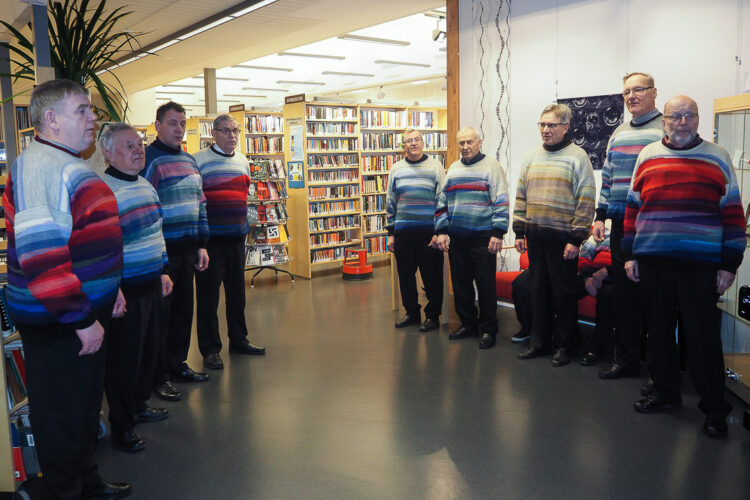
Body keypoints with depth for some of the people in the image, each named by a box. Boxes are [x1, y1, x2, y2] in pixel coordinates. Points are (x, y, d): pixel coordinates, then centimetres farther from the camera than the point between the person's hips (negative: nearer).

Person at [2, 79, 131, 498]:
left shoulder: (72, 165, 14)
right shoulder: (38, 164, -19)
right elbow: (39, 253, -27)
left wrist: (111, 287, 19)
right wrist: (80, 318, -23)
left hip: (90, 313, 10)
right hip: (56, 322, -10)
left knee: (88, 405, 22)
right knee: (62, 416, 5)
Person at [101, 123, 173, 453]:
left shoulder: (146, 186, 12)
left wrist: (163, 272, 20)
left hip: (151, 286, 9)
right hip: (125, 290, -9)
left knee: (149, 351, 19)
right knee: (124, 358, 2)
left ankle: (139, 405, 39)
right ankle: (121, 427, 17)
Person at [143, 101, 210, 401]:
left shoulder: (189, 161, 15)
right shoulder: (148, 159, -9)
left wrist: (202, 245, 15)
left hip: (188, 251, 7)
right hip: (162, 251, -7)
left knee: (183, 310, 15)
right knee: (160, 315, 1)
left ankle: (177, 364, 29)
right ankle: (159, 376, 13)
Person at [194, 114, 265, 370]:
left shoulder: (242, 161, 14)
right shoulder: (199, 160, -7)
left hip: (237, 237, 6)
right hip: (210, 237, -6)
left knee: (237, 291, 13)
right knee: (208, 294, 1)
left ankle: (238, 340, 27)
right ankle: (210, 348, 11)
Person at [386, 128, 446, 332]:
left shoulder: (435, 167, 1)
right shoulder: (397, 169, 11)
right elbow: (390, 202, 14)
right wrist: (391, 233, 9)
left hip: (429, 231, -3)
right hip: (403, 232, 4)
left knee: (432, 276, 2)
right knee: (405, 275, 10)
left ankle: (432, 315, 16)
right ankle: (412, 313, 25)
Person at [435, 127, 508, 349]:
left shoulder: (491, 166, -1)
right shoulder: (453, 169, 15)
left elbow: (501, 202, -7)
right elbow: (442, 203, 16)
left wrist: (497, 233, -14)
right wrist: (442, 232, 7)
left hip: (483, 238, -5)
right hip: (456, 239, 5)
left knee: (486, 285, -1)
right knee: (460, 284, 10)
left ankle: (488, 329, 11)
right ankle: (468, 323, 25)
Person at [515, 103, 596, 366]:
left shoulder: (577, 157, -5)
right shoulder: (531, 158, 13)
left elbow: (586, 201, -9)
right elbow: (521, 197, 15)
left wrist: (576, 239, -14)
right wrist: (519, 232, 9)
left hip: (562, 238, -5)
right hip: (535, 236, 5)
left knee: (564, 293, 3)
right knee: (538, 290, 12)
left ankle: (564, 346, 16)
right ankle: (539, 341, 24)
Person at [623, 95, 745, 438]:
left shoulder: (717, 158, 4)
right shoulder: (647, 156, 11)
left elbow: (733, 214, 3)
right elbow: (633, 207, 13)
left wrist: (729, 265, -2)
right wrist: (629, 254, 9)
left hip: (701, 266, -3)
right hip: (652, 262, 3)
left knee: (702, 337, 1)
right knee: (659, 331, 11)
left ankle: (715, 408, 15)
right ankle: (665, 394, 27)